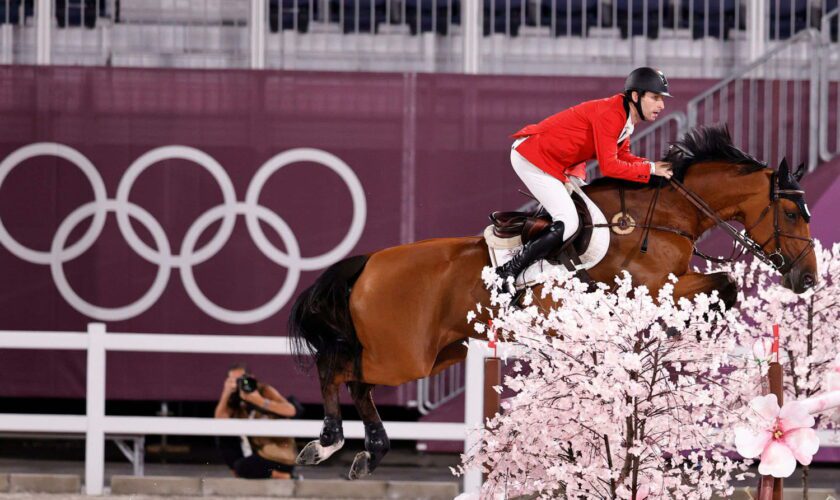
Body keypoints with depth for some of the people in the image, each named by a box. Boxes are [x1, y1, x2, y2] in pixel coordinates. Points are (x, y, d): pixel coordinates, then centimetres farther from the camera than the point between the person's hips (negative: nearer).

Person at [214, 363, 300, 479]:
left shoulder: (265, 391, -12)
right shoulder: (236, 401, 6)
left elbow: (291, 411, -29)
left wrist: (260, 401, -37)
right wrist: (226, 394, -21)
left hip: (280, 457, -7)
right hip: (257, 450, 7)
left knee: (241, 468, -25)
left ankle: (286, 477, -10)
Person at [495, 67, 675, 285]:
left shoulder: (625, 117, 7)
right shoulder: (609, 114, -24)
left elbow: (623, 157, 10)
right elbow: (609, 167, -26)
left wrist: (656, 166, -5)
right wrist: (650, 169, -20)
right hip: (532, 156, -11)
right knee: (568, 223, -17)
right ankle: (508, 273, -14)